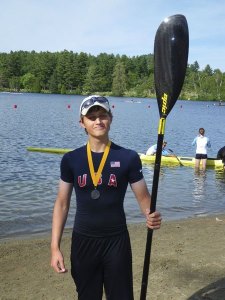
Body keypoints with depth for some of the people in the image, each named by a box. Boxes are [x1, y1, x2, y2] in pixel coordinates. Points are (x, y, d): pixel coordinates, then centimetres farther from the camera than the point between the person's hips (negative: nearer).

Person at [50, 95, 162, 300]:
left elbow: (143, 196, -3)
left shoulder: (128, 158, -9)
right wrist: (55, 247, -3)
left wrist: (151, 215, -26)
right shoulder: (71, 160, -3)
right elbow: (62, 204, 1)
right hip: (82, 241, 2)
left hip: (117, 241, -1)